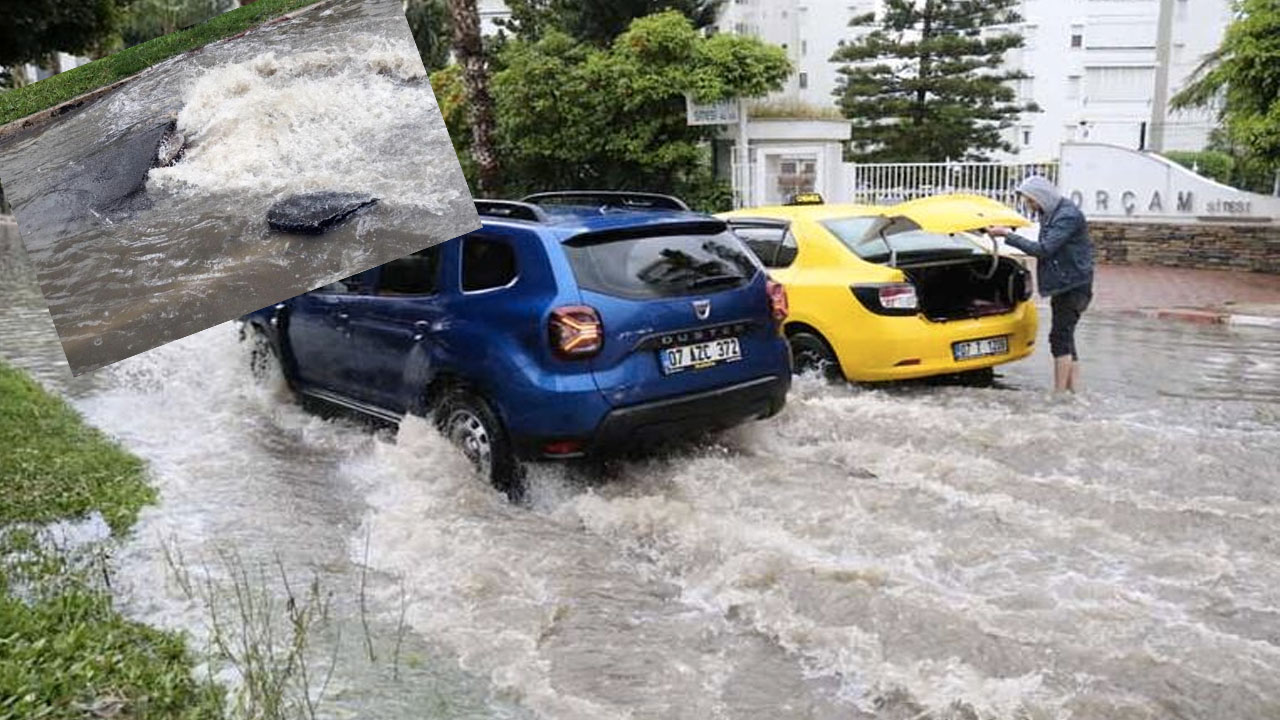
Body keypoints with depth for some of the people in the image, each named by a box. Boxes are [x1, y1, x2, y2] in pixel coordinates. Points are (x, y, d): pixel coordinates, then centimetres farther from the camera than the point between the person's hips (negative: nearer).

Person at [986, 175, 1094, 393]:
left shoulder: (1068, 215, -17)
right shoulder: (1050, 214, 13)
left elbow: (1043, 249, -23)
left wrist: (1008, 235, -21)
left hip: (1073, 285, -10)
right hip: (1063, 285, 10)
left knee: (1060, 337, -10)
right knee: (1065, 338, 11)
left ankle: (1059, 393, -7)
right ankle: (1073, 391, 16)